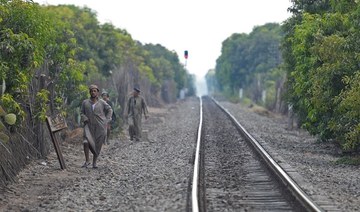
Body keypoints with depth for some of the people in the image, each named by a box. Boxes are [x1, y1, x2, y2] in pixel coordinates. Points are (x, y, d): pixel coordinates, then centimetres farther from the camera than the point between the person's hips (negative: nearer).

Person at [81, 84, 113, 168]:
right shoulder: (85, 102, 5)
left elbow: (110, 110, 13)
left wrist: (106, 120, 5)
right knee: (86, 142, -21)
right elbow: (82, 113, 13)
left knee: (98, 145, 3)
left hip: (100, 127, 0)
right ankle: (87, 161, -9)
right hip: (89, 126, 0)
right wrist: (85, 119, -6)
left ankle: (94, 162, 17)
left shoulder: (102, 102, 2)